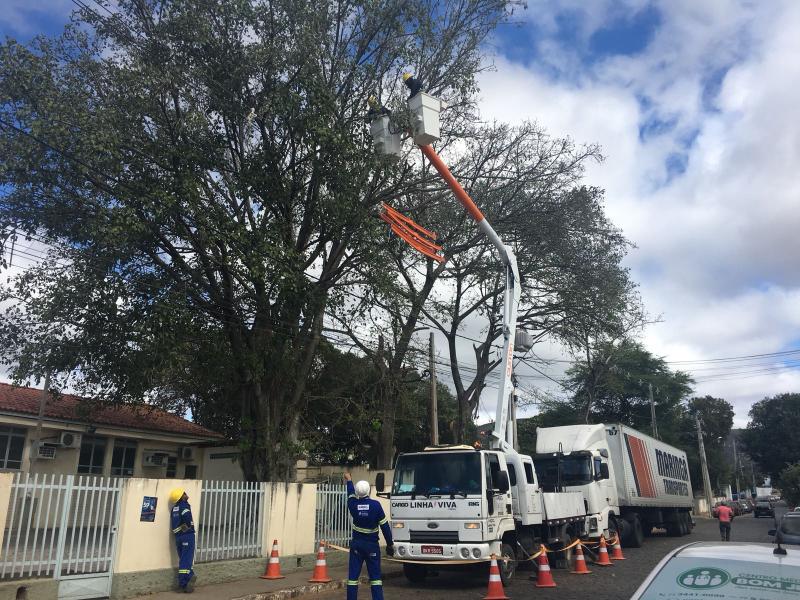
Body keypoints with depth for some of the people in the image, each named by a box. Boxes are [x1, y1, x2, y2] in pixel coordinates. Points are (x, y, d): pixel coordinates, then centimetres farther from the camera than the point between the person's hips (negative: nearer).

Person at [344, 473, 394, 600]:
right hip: (372, 545, -2)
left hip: (356, 544, 2)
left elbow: (350, 493, 19)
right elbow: (385, 526, -9)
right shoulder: (375, 505, -13)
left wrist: (349, 480, 38)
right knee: (375, 576, 4)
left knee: (353, 575, 7)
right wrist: (390, 544, 1)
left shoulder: (353, 504, -6)